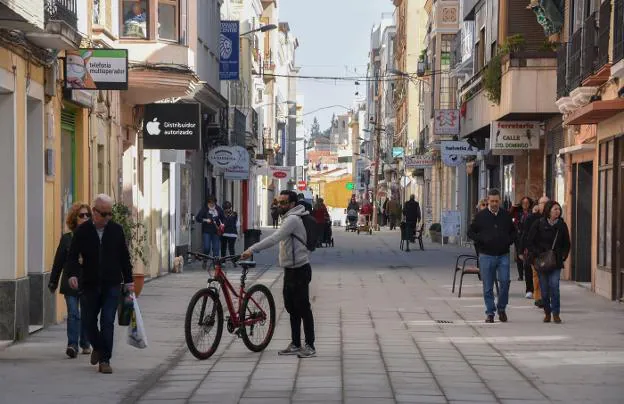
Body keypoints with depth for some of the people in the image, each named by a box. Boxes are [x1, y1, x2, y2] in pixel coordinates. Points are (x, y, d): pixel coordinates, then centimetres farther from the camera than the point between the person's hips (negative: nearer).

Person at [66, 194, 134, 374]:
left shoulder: (117, 230, 2)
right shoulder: (82, 231, -1)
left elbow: (124, 257, 9)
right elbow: (73, 255, -1)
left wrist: (128, 280, 7)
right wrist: (73, 274, -19)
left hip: (112, 285, -1)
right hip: (90, 284, 1)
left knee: (108, 322, -8)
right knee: (90, 320, 10)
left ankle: (105, 360, -4)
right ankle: (97, 347, 37)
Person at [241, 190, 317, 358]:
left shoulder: (293, 219, -18)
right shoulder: (289, 218, 16)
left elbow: (274, 238, -29)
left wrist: (252, 250, -34)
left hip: (299, 270, -10)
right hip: (290, 270, 10)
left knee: (303, 309, -5)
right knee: (292, 309, 14)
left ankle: (310, 346, 1)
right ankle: (295, 345, 21)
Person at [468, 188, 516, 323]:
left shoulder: (506, 215, 7)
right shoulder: (481, 216, 1)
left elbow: (513, 231, 20)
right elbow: (470, 232, 5)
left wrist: (509, 240, 0)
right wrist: (482, 239, -11)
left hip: (503, 255, 1)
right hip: (486, 255, -1)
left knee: (505, 282, -8)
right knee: (488, 287, 2)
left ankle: (501, 308, 12)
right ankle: (490, 313, 11)